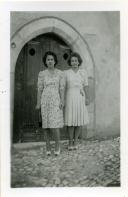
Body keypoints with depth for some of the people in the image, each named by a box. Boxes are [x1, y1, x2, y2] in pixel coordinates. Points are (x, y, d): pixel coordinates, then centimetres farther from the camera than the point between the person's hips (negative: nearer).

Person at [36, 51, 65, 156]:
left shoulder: (60, 73, 4)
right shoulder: (42, 74, 6)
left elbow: (61, 88, 2)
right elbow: (40, 89, 6)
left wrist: (62, 101, -6)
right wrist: (38, 103, 2)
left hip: (56, 100, -1)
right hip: (45, 100, 1)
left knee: (55, 124, -9)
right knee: (46, 124, 4)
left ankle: (57, 145, 11)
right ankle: (48, 147, 16)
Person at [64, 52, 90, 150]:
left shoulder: (83, 72, 6)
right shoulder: (66, 73, 4)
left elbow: (86, 86, 5)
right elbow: (64, 87, 4)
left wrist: (87, 98, -3)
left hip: (80, 98, 1)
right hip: (70, 98, -1)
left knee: (80, 120, 2)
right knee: (71, 120, -2)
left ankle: (76, 140, 18)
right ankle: (70, 141, 14)